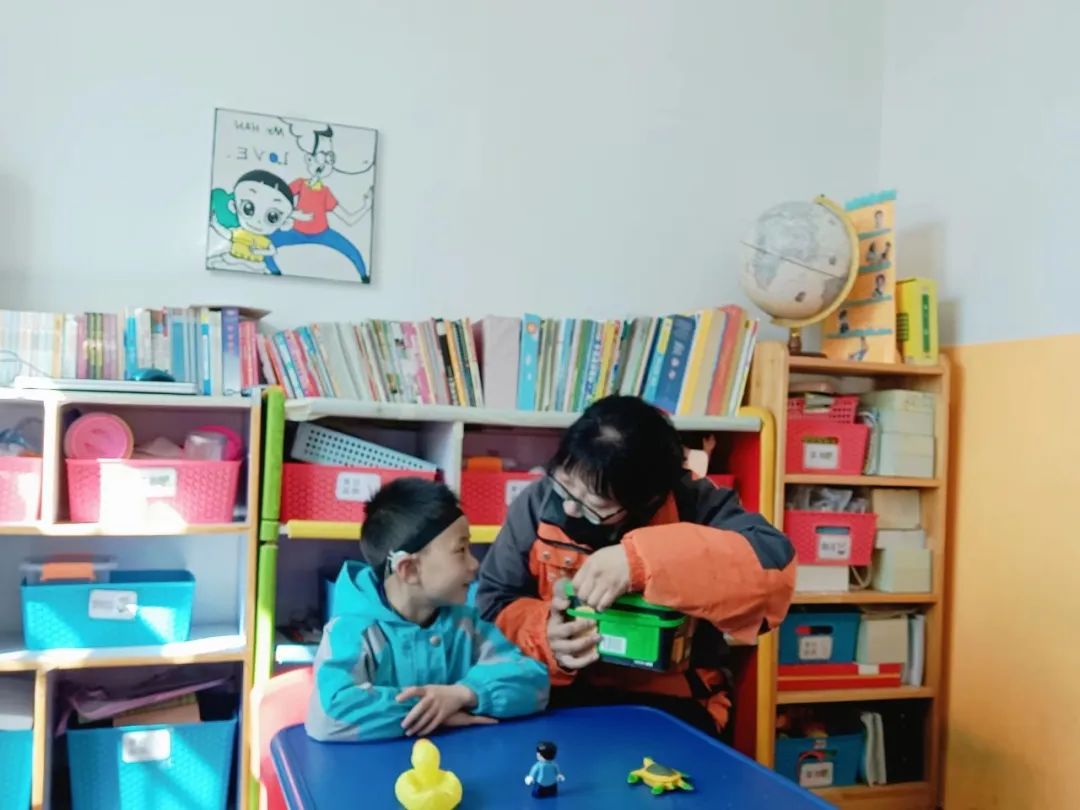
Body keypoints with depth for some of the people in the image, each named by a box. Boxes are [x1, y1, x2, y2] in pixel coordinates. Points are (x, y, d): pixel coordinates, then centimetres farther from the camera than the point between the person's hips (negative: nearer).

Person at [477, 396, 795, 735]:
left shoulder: (692, 506, -13)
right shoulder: (539, 502, -7)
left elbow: (774, 564, -29)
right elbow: (494, 604, 0)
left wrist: (642, 558, -37)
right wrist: (545, 637, -21)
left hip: (668, 702, 0)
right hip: (560, 694, 1)